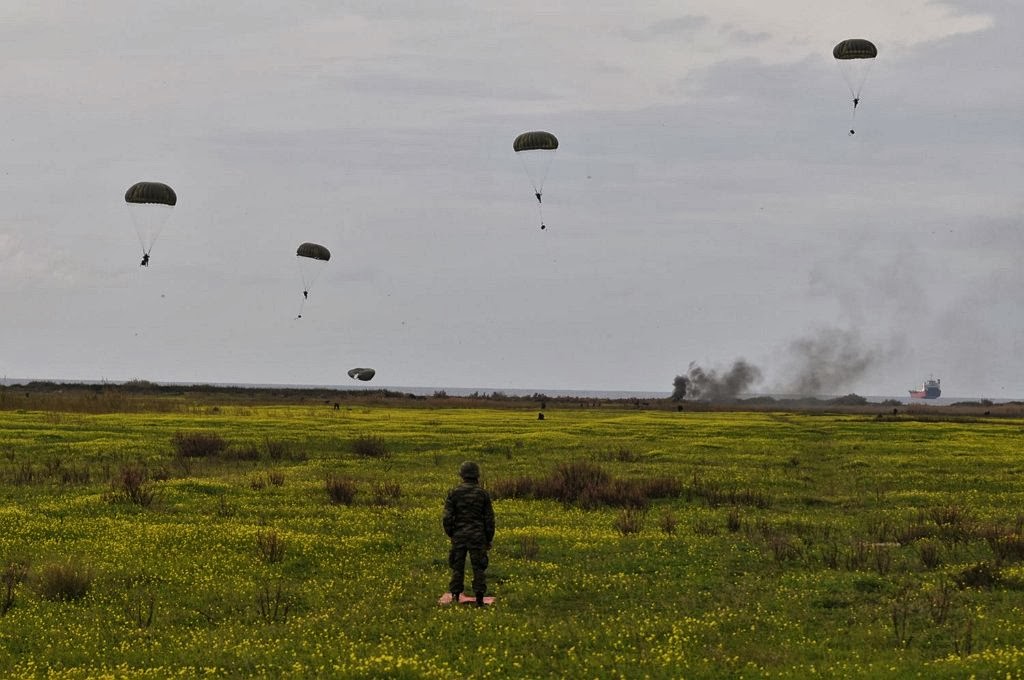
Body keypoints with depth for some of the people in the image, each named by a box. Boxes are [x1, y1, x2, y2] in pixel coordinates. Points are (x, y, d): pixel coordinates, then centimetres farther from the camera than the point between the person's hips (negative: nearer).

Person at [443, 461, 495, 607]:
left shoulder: (454, 493, -4)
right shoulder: (483, 494, -3)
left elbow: (447, 518, -6)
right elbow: (489, 519, -1)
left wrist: (450, 534, 10)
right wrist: (489, 539, 9)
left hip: (459, 536, 0)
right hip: (477, 537, 0)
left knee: (457, 567, 10)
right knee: (479, 568, 5)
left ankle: (455, 597, 10)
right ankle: (479, 599, 2)